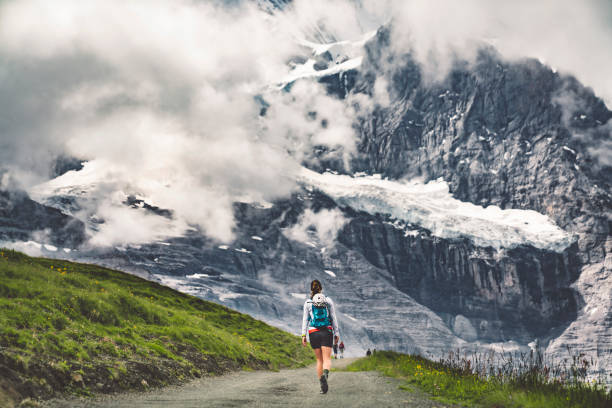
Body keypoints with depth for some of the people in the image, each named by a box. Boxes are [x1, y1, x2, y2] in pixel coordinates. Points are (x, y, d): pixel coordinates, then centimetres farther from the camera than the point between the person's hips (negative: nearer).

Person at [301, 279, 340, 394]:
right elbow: (334, 318, 4)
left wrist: (303, 335, 0)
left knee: (319, 360, 13)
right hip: (327, 332, -1)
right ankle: (325, 374, -37)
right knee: (327, 359, -4)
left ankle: (322, 385, 8)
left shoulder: (307, 303, 3)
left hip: (313, 333, 1)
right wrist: (337, 334, 9)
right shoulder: (328, 301, 4)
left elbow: (305, 320, 0)